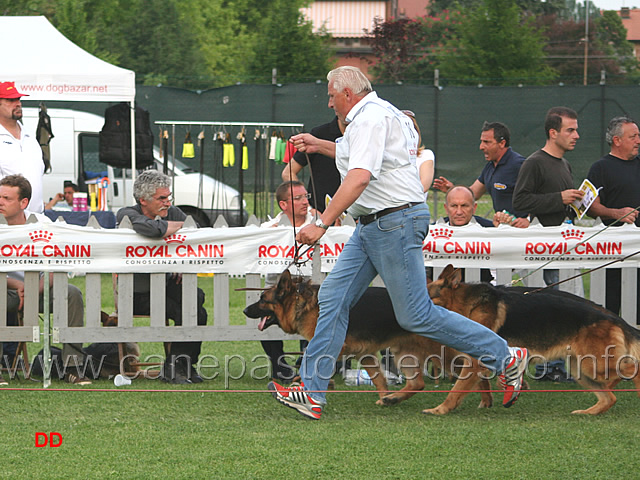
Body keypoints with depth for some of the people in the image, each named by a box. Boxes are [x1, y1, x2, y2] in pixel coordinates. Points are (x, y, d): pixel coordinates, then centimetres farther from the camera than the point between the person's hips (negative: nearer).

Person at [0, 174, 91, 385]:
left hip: (40, 290, 2)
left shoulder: (42, 223, -4)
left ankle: (72, 366, -26)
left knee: (72, 293, -26)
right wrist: (17, 285, -26)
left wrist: (36, 288, -22)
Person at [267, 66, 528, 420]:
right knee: (333, 297, 4)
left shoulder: (372, 118, -16)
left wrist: (322, 223, -32)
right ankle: (311, 393, 3)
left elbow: (360, 177, -29)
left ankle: (506, 358, 0)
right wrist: (319, 146, 42)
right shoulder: (369, 116, 18)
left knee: (416, 316, -8)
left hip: (396, 221, -11)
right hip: (372, 225, 11)